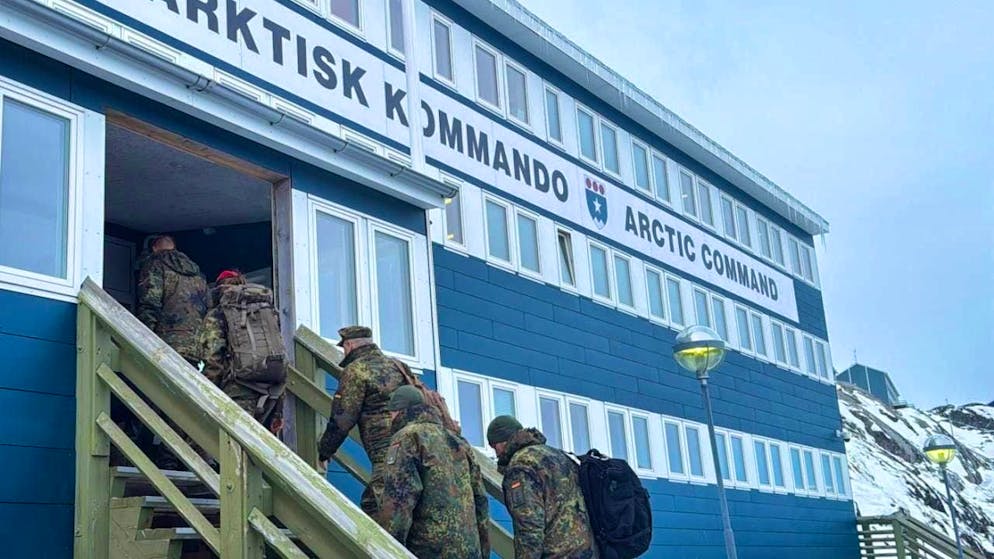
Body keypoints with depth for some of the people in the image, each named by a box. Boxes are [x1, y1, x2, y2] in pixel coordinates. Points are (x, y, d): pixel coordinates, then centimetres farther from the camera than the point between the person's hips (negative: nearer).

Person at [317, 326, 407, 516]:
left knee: (372, 510, -10)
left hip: (387, 457, -8)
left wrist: (323, 453, 8)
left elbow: (342, 420, -3)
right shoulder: (396, 366, 22)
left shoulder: (355, 370, -1)